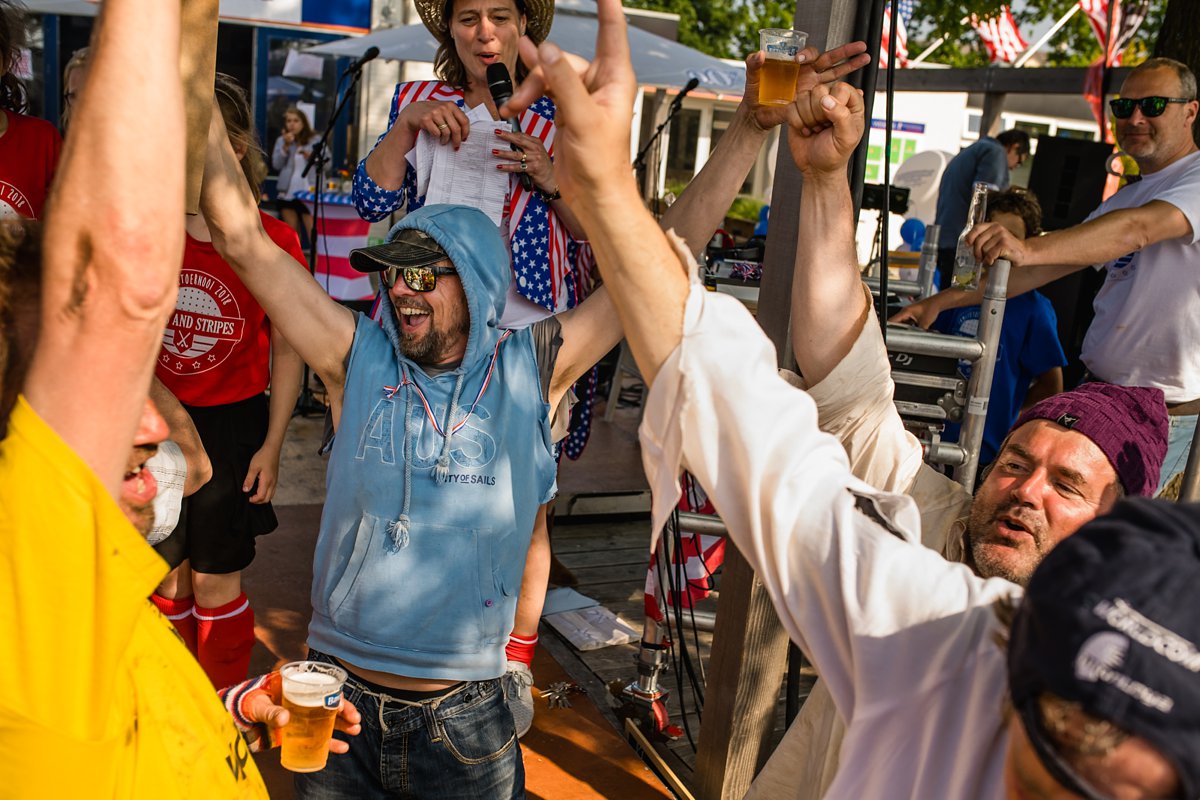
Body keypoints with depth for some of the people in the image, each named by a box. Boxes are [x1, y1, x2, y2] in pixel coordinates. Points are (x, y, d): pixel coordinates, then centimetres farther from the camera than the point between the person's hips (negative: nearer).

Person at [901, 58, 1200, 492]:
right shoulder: (1124, 199, 16)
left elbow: (1137, 230, -29)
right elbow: (1048, 268, 11)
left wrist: (1027, 249, -44)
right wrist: (942, 301, 2)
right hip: (1098, 392, 7)